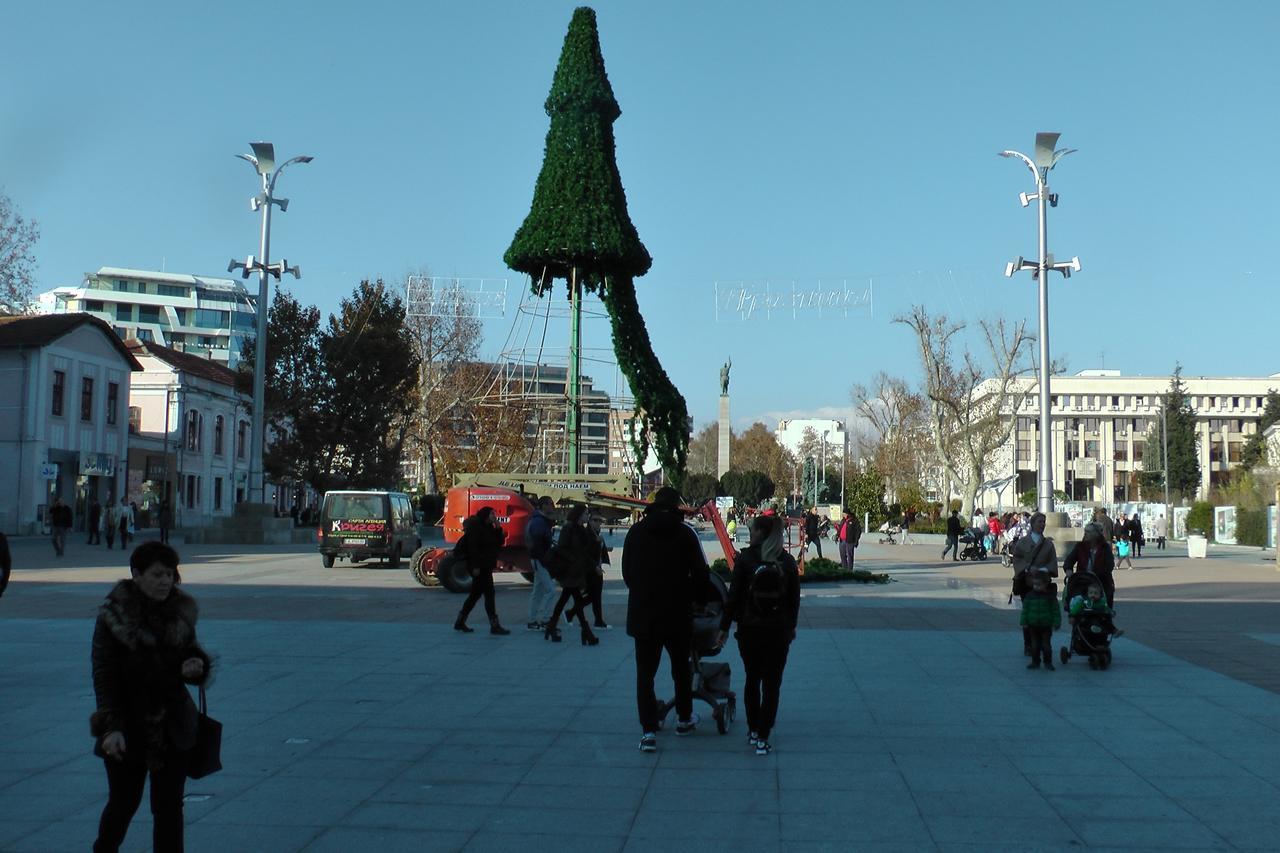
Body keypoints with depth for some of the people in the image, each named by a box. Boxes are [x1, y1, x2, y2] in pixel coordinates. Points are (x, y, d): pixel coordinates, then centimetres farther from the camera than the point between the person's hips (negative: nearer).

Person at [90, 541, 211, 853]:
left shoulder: (181, 612, 2)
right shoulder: (113, 616, -10)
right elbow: (103, 675, -12)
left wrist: (196, 666, -12)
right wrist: (112, 727, -19)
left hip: (173, 728, 3)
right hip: (128, 729, -3)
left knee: (169, 808, 5)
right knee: (124, 802, 11)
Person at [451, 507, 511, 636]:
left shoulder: (488, 527, 15)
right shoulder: (475, 526, -13)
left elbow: (499, 543, 12)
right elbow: (472, 547, -20)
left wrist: (498, 528, -1)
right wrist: (475, 566, -23)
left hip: (486, 566, 10)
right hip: (480, 566, -10)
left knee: (476, 594, 14)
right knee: (489, 593, -10)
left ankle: (460, 622, 22)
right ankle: (494, 625, -10)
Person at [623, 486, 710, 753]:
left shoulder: (636, 531, 1)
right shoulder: (685, 533, -6)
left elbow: (627, 571, 6)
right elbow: (701, 574, -7)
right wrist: (693, 596, 10)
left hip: (642, 613, 1)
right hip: (677, 613, -1)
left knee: (645, 673, 5)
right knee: (681, 667, 19)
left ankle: (648, 731, -2)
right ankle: (684, 718, 31)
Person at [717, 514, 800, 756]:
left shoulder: (745, 558, -7)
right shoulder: (787, 561, 0)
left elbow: (734, 595, -8)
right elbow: (795, 598, 5)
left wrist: (725, 626, 0)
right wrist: (791, 626, 18)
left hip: (750, 629, -1)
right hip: (779, 631, 1)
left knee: (752, 679, 16)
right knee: (772, 684, 4)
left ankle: (753, 731, 22)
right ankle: (762, 738, 1)